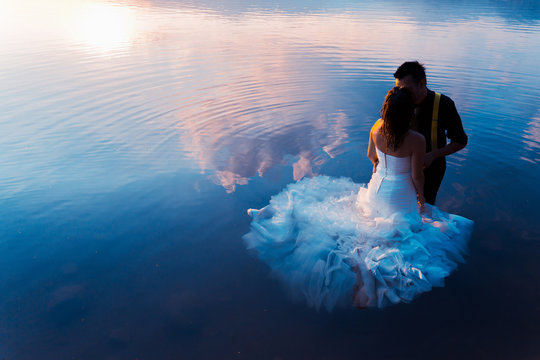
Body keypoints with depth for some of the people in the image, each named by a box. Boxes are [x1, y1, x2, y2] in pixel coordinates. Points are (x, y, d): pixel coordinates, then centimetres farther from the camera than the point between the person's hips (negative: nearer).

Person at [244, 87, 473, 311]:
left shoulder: (377, 128, -14)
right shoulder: (416, 140, -28)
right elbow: (417, 176, -16)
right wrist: (420, 196, 4)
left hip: (377, 189, 4)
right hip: (400, 197, -4)